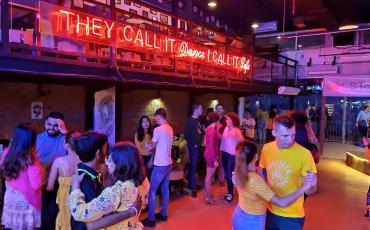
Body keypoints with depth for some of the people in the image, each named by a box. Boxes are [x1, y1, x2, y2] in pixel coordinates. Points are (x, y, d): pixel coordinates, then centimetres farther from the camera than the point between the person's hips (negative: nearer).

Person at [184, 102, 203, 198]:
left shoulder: (198, 120, 10)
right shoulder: (190, 120, -13)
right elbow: (186, 135, -17)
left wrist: (201, 141, 6)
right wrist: (193, 144, -14)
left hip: (198, 146, 8)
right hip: (193, 146, -7)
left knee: (194, 165, 15)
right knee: (193, 166, -3)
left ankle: (192, 184, 27)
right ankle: (193, 188, 3)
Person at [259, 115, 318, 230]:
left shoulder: (304, 154, -19)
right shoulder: (267, 148, -8)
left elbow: (309, 190, -13)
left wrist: (311, 185, -34)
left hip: (292, 216, -3)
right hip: (269, 211, 3)